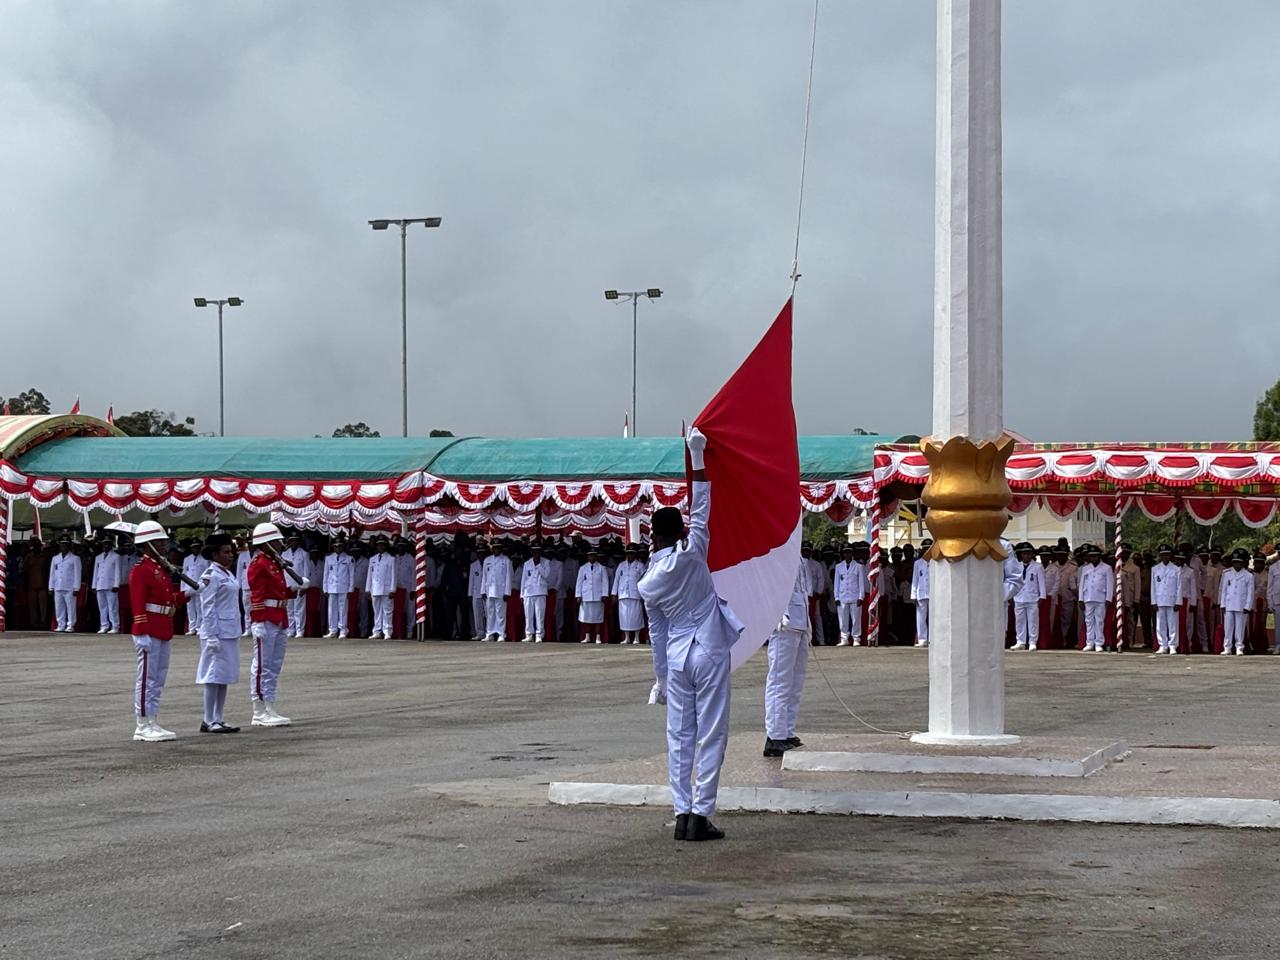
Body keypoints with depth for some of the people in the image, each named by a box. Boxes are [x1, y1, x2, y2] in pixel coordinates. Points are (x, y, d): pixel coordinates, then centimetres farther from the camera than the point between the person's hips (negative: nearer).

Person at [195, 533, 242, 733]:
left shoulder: (228, 574, 15)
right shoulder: (211, 576, -12)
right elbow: (207, 608, -15)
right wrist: (211, 636, -19)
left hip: (231, 633, 9)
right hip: (218, 633, -9)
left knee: (225, 677, 10)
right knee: (214, 676, -4)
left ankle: (219, 719, 14)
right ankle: (209, 721, 0)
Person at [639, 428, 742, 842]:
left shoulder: (648, 583, 4)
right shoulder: (691, 554, -8)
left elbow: (657, 633, 11)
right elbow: (701, 510, 1)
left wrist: (661, 678, 21)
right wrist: (697, 457, 6)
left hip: (676, 657, 4)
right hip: (709, 652, -4)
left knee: (679, 737, 8)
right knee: (711, 735, 0)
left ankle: (682, 814, 6)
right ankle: (701, 814, -3)